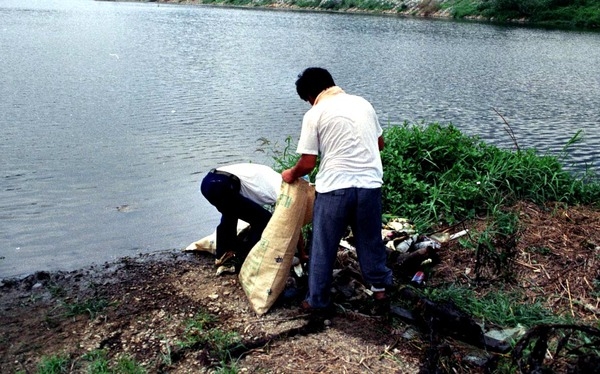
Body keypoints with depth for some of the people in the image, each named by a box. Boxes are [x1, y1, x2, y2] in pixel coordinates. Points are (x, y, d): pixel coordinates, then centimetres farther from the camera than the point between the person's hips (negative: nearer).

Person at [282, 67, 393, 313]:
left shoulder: (315, 114, -4)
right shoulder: (363, 103, 10)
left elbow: (308, 163, -7)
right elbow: (380, 143, 20)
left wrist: (291, 175, 13)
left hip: (335, 186, -4)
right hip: (370, 184, 5)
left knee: (323, 247, 11)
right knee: (370, 239, 22)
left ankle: (318, 300, 22)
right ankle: (379, 287, 37)